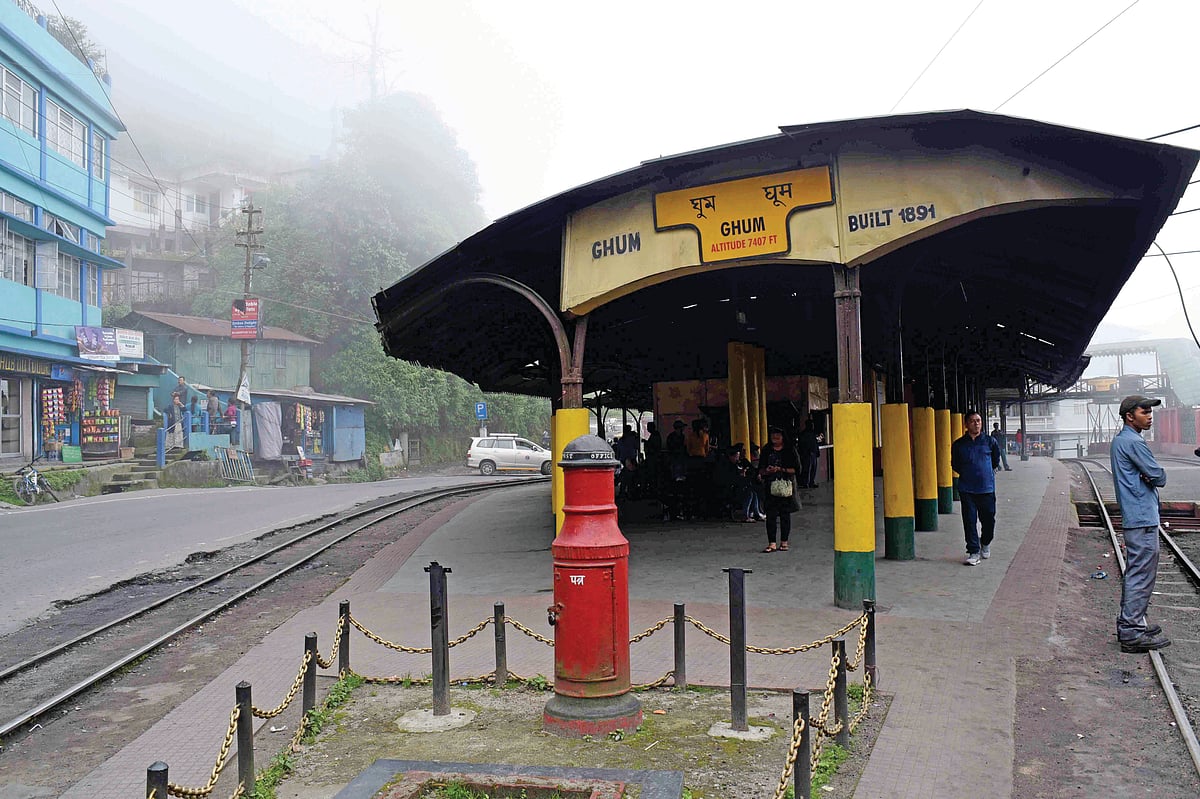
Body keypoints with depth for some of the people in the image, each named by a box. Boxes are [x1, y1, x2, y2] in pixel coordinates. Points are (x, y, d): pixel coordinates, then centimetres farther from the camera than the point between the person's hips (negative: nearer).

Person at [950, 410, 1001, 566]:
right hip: (966, 489, 0)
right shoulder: (958, 445, 1)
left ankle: (985, 543, 36)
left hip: (987, 488, 0)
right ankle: (973, 552, 4)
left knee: (988, 519, 8)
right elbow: (954, 465, 12)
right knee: (969, 521, -2)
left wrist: (986, 472, 13)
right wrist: (966, 474, 5)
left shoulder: (990, 441, 1)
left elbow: (996, 461, 15)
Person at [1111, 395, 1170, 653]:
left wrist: (1147, 476, -5)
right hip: (1143, 518, -11)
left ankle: (1129, 624, 24)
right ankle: (1132, 632, -5)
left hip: (1134, 517, 11)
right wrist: (1154, 476, 6)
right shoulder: (1133, 443, -17)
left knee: (1134, 573, 17)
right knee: (1142, 575, -7)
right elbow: (1160, 477, -16)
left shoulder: (1120, 441, 16)